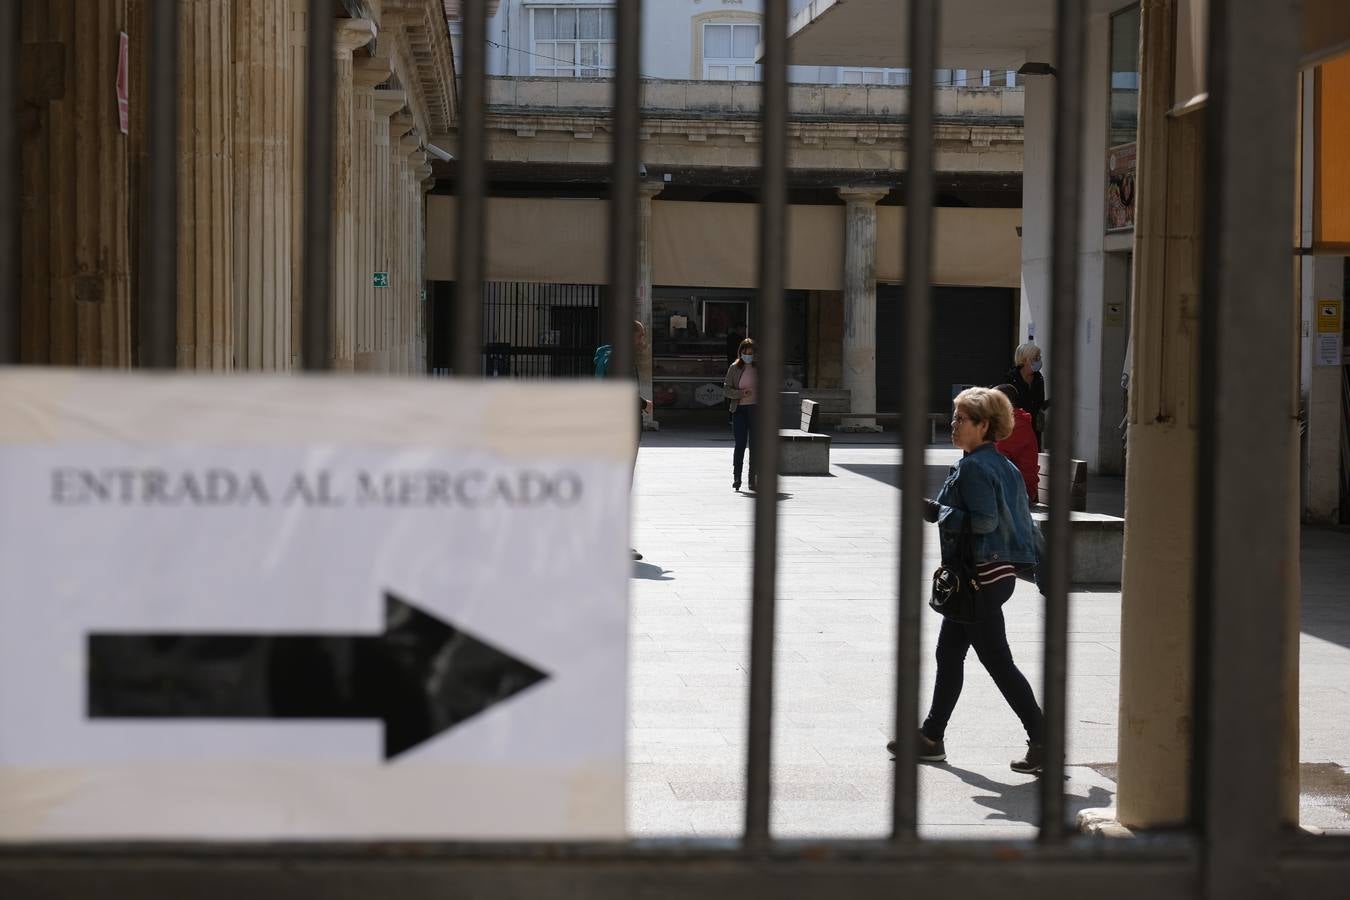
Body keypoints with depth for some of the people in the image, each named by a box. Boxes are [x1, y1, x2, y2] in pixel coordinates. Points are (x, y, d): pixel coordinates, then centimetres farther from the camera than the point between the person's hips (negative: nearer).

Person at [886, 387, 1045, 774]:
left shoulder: (974, 467, -17)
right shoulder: (1003, 465, 12)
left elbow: (984, 520, -24)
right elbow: (1014, 516, 14)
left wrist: (938, 512, -17)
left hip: (981, 576, -11)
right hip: (1000, 571, 11)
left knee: (998, 662, -6)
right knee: (949, 652, 17)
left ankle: (1044, 742, -5)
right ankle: (931, 738, 25)